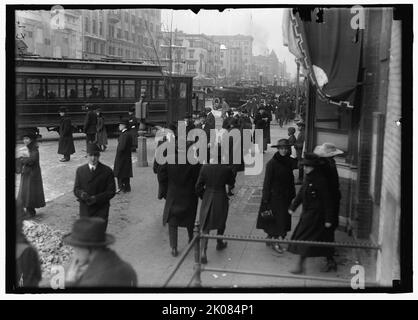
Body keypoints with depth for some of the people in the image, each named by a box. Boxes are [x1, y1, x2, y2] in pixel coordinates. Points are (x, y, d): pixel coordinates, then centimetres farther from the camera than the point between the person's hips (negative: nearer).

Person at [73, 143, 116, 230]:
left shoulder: (107, 171, -1)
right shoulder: (80, 170, 8)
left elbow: (111, 192, -4)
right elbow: (76, 189, 8)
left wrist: (96, 198, -16)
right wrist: (81, 194, -16)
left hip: (101, 210, -2)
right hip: (85, 209, 2)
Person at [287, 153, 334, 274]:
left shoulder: (321, 181, -19)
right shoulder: (308, 178, 6)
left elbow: (326, 201, -16)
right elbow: (301, 194, 16)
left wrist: (328, 219, -15)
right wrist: (293, 207, 17)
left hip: (315, 214, -8)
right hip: (307, 212, 8)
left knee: (304, 238, -5)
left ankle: (300, 266, 2)